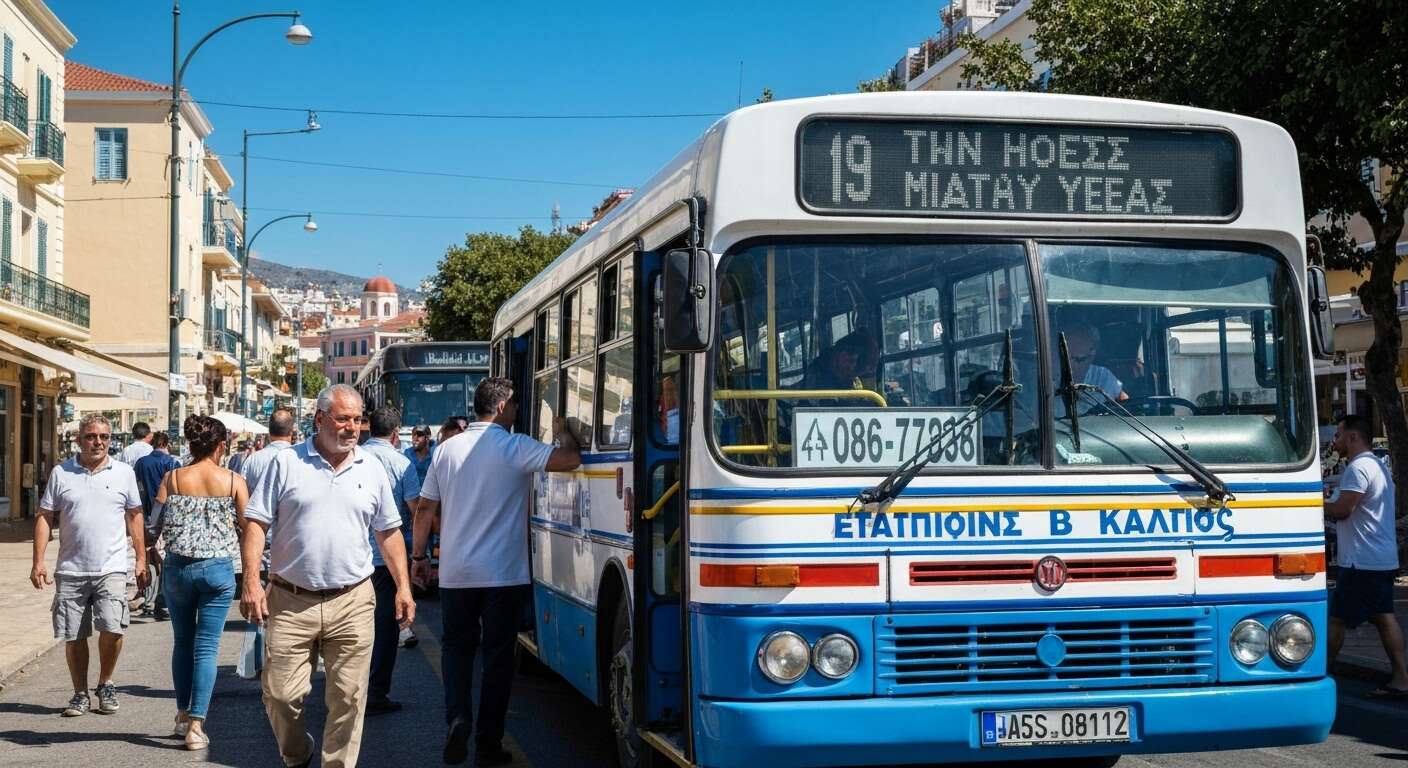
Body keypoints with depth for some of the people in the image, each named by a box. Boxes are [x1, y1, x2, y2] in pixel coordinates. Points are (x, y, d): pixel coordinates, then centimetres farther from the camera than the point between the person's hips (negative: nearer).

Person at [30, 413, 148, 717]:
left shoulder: (124, 473, 5)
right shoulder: (61, 473, 4)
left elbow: (135, 517, 10)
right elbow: (45, 518, 6)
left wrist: (141, 560, 5)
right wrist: (38, 561, -3)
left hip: (111, 569, -1)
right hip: (70, 570, 1)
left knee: (112, 628, -14)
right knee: (73, 636, 6)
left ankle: (105, 684, 9)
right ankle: (80, 694, 22)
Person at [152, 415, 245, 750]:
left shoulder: (173, 478, -2)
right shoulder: (234, 481, -5)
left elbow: (157, 524, -3)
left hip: (178, 567, 2)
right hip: (219, 568, -2)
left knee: (183, 641, 18)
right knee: (207, 647, 1)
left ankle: (184, 715, 26)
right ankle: (196, 725, -4)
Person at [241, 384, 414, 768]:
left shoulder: (372, 469, 8)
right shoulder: (286, 463, 1)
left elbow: (389, 532, 15)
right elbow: (255, 523, 0)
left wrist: (403, 587, 8)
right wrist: (251, 581, -10)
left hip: (352, 603, 2)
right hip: (290, 602, -1)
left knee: (348, 699, 2)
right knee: (280, 695, 2)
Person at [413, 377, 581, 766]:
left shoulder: (447, 449, 3)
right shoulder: (515, 448, -10)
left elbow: (425, 507, 6)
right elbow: (571, 459, -18)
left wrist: (418, 555, 16)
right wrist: (563, 431, 3)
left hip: (455, 573, 3)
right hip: (503, 574, -3)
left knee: (455, 647, 18)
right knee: (498, 655, 7)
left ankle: (457, 717, -3)